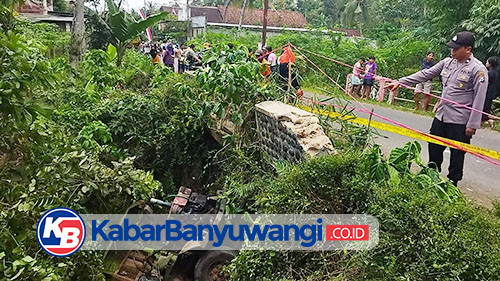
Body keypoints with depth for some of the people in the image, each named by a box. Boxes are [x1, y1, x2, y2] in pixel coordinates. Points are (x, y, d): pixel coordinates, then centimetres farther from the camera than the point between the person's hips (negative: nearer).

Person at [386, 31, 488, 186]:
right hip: (441, 115, 7)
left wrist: (473, 125, -15)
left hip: (460, 121, -7)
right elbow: (425, 74, 7)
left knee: (457, 154, 6)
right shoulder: (447, 62, 5)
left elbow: (479, 99, -15)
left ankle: (452, 184, 22)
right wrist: (400, 82, 0)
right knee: (434, 148, 18)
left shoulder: (478, 69, -14)